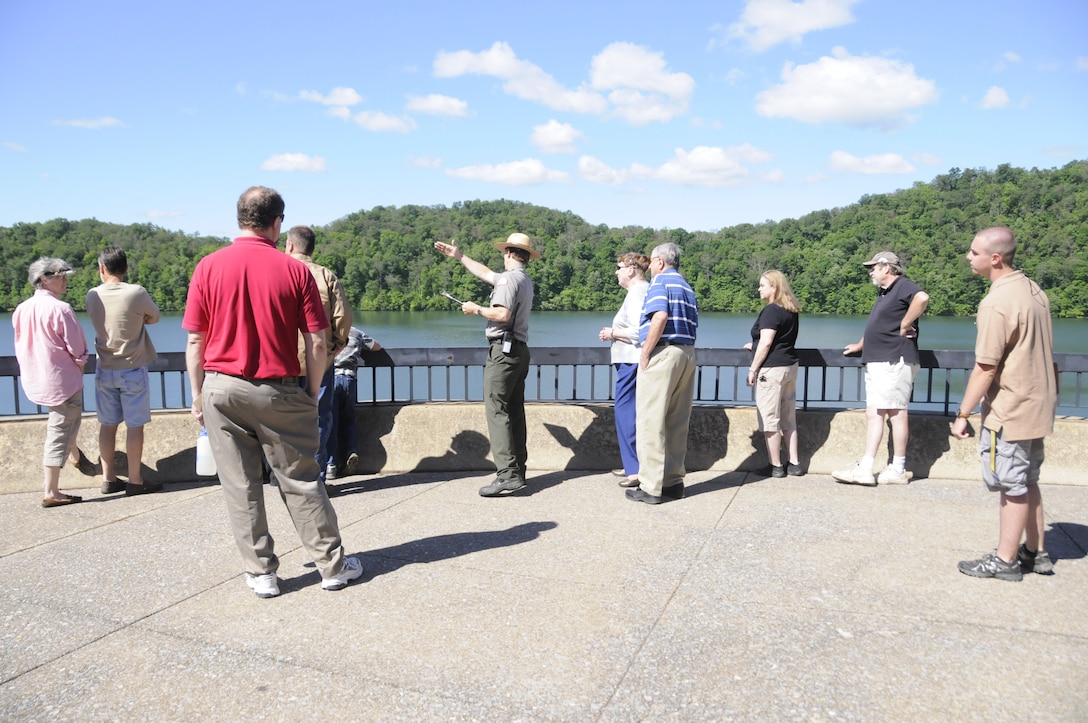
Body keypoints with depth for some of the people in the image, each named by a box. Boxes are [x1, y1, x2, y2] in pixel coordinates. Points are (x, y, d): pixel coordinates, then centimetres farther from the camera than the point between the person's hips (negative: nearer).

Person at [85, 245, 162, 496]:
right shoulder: (137, 293, -15)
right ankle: (135, 481, 7)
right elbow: (154, 318, 1)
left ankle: (108, 479, 19)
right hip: (132, 370, -4)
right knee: (134, 425, 2)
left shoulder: (92, 296, -2)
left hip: (104, 370, 4)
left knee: (107, 425, 11)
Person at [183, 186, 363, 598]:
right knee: (301, 482, 10)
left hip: (222, 389, 1)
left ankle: (261, 573, 18)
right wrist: (313, 393, 6)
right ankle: (332, 565, 19)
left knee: (240, 486, 10)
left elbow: (194, 341, 0)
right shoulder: (295, 270, -6)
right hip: (279, 392, -1)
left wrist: (198, 394, 10)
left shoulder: (209, 267, -2)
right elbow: (317, 344, -7)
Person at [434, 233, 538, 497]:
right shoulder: (525, 279, 21)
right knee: (515, 411, 10)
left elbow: (502, 314, -23)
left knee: (496, 409, -13)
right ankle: (518, 470, 13)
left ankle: (507, 473, -19)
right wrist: (459, 256, 37)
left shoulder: (509, 278, -10)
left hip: (503, 349, -10)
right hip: (520, 350, 10)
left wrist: (477, 309, -7)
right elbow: (485, 274, 32)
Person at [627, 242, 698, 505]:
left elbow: (660, 317, -20)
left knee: (650, 421, -4)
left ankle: (651, 487, -3)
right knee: (677, 422, 11)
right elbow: (692, 325, 16)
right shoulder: (687, 288, 21)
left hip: (662, 353, -8)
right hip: (688, 354, 9)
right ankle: (674, 481, 16)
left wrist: (645, 353, -15)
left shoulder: (660, 281, -5)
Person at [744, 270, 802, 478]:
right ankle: (794, 463, 18)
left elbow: (766, 343, -19)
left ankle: (776, 466, 5)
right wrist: (755, 345, 29)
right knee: (788, 419, 14)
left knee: (770, 420, 0)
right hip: (790, 366, 9)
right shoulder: (791, 311, 13)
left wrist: (753, 369, -14)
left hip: (772, 369, -9)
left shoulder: (771, 310, -14)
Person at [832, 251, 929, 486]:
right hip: (876, 362, 10)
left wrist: (904, 325, -22)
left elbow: (922, 298, -31)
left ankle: (898, 470, 4)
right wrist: (860, 346, 40)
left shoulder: (902, 286, -9)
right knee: (873, 414, 5)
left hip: (894, 362, -10)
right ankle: (865, 469, 5)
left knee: (896, 412, -4)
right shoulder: (884, 293, 21)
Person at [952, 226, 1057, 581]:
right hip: (1037, 406, 9)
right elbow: (1041, 353, 15)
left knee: (1012, 487, 2)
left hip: (1009, 412, -9)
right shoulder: (1033, 290, 7)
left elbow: (986, 368, -22)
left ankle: (1004, 561, 15)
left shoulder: (997, 303, -22)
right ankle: (1035, 553, 29)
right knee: (1027, 482, 19)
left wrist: (963, 414, -16)